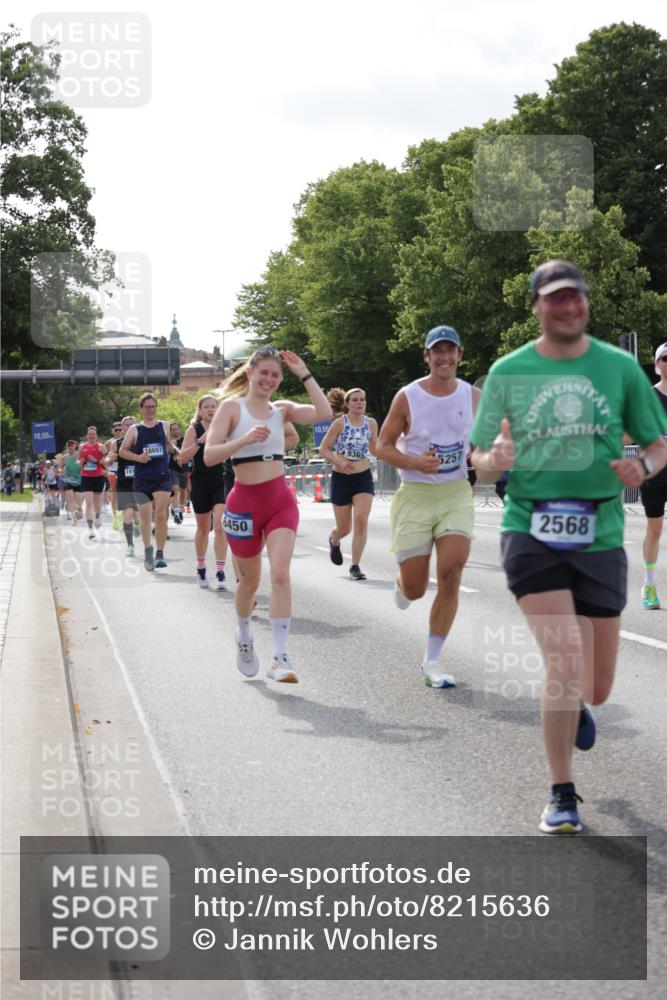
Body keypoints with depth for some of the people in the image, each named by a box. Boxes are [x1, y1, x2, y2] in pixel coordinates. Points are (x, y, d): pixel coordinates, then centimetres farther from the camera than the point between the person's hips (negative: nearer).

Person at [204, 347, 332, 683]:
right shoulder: (232, 407, -4)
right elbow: (209, 455, -13)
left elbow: (323, 413, -10)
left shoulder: (282, 409, 7)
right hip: (245, 501, -2)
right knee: (250, 580, 12)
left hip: (280, 500, 2)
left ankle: (280, 658, -18)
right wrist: (245, 439, -27)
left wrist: (304, 374, -5)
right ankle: (244, 640, 41)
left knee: (280, 573, -17)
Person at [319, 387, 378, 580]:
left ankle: (355, 566, -7)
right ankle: (334, 541, 45)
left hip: (363, 478, 2)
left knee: (361, 521, -16)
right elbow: (323, 449, -5)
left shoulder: (371, 423, 2)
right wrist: (339, 461, -21)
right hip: (341, 479, -2)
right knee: (344, 528, 7)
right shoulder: (340, 423, -9)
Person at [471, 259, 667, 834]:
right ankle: (562, 796, 0)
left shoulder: (620, 367, 3)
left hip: (600, 536, 2)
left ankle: (575, 708, 47)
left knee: (597, 689, 7)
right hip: (531, 533, -2)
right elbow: (481, 464, 6)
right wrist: (495, 461, -18)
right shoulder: (508, 372, 2)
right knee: (566, 662, -18)